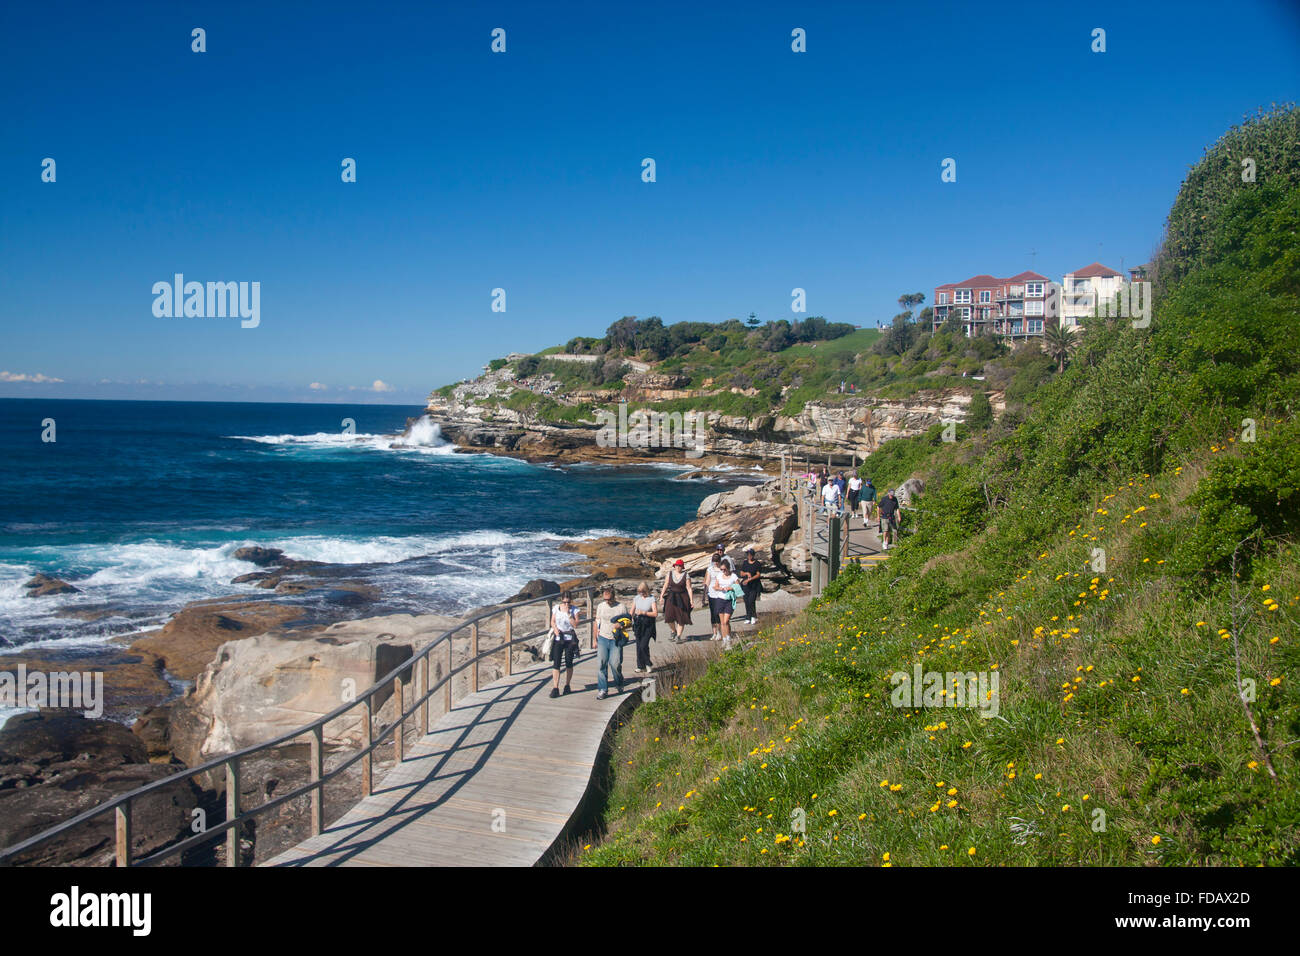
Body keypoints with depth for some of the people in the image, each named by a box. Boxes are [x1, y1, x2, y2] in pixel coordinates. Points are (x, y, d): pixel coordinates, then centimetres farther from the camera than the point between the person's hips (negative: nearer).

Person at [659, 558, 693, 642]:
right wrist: (661, 596, -1)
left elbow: (689, 588, -4)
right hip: (671, 598, 2)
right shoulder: (669, 574, 4)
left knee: (681, 619, -3)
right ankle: (673, 632, 19)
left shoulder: (686, 576, -3)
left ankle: (678, 636, 7)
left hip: (682, 599, -2)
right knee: (669, 617, -8)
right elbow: (665, 586, 8)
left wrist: (691, 600, -9)